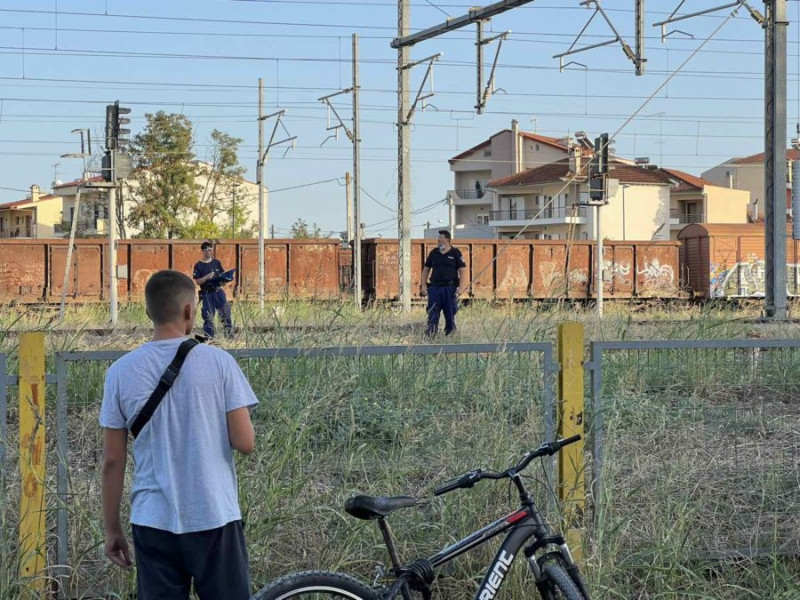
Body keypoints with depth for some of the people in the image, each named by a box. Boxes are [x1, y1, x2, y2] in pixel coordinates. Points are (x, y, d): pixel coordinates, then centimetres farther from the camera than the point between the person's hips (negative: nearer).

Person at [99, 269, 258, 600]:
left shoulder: (122, 371, -1)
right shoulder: (219, 362, -6)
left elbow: (112, 461, 1)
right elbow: (245, 442, -8)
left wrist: (111, 528, 10)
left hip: (153, 522, 2)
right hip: (214, 517, -2)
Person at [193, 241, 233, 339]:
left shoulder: (216, 263, 8)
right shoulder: (199, 265, -2)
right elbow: (197, 282, -5)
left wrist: (223, 280, -6)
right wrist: (207, 277, -20)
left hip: (218, 291, 3)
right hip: (207, 294, -3)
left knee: (225, 312, -3)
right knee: (208, 317, 1)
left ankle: (230, 333, 4)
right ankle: (209, 337, 7)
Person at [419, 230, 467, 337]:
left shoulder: (455, 253, 1)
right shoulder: (434, 253, 10)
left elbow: (463, 270, -1)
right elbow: (426, 269, 14)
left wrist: (461, 287, -10)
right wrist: (423, 285, 5)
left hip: (450, 288, -2)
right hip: (435, 287, 2)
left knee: (450, 312, 5)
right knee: (432, 312, -6)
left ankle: (450, 333, 15)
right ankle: (430, 333, -8)